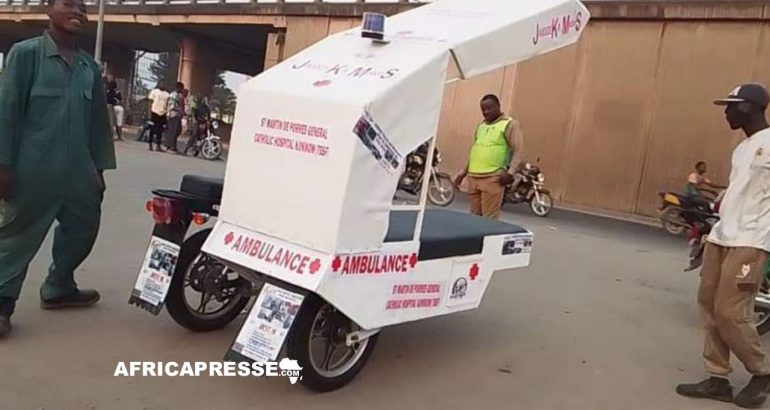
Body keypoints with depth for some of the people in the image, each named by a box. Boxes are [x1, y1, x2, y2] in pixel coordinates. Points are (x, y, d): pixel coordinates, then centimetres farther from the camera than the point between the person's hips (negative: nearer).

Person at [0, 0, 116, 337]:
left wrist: (99, 168, 14)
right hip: (34, 170, -6)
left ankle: (59, 287, 33)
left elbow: (98, 119, 15)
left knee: (82, 230, 15)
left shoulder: (90, 67, 12)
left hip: (78, 171, 6)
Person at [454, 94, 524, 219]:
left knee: (489, 217, -8)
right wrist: (464, 171, 23)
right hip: (473, 177, 7)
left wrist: (510, 172, -20)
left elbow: (518, 150, -9)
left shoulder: (509, 124, -1)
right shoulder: (481, 126, 21)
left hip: (493, 178, -7)